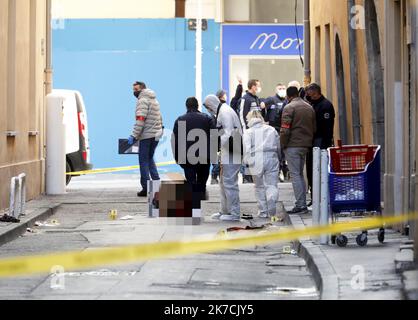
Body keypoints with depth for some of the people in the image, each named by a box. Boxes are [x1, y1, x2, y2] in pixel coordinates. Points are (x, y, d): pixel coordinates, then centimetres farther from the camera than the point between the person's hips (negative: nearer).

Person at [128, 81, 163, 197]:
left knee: (144, 160, -1)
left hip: (146, 135, -8)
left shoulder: (143, 100, -12)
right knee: (150, 158, 21)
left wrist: (134, 136, -20)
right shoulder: (154, 99, 18)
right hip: (156, 135, 8)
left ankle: (146, 187, -3)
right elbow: (159, 117, 21)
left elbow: (140, 121, -20)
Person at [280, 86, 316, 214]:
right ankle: (303, 204, 14)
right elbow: (314, 128, 16)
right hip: (306, 146, 7)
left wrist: (282, 145, -5)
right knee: (300, 174, 15)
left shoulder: (289, 107, -10)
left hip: (293, 145, -7)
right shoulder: (309, 108, 12)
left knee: (295, 175, -5)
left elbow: (285, 130, -15)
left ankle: (300, 205, -10)